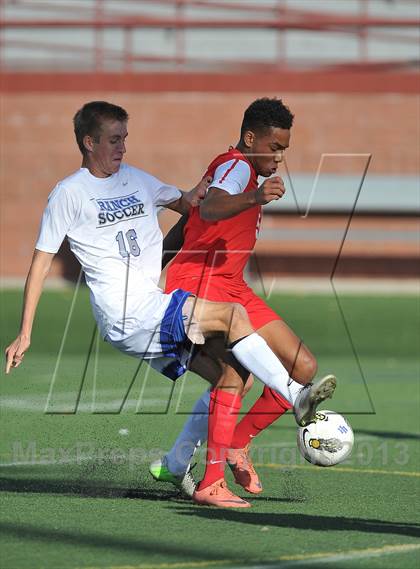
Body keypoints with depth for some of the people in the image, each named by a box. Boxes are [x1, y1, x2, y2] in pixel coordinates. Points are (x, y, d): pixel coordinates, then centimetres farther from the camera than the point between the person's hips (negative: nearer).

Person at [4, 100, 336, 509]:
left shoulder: (137, 180, 19)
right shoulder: (69, 193, 1)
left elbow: (185, 204, 34)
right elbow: (41, 262, 1)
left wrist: (193, 196, 10)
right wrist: (25, 334, -1)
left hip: (159, 314, 7)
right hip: (127, 319, -7)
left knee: (233, 370, -8)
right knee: (233, 315, -22)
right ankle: (296, 397, -23)